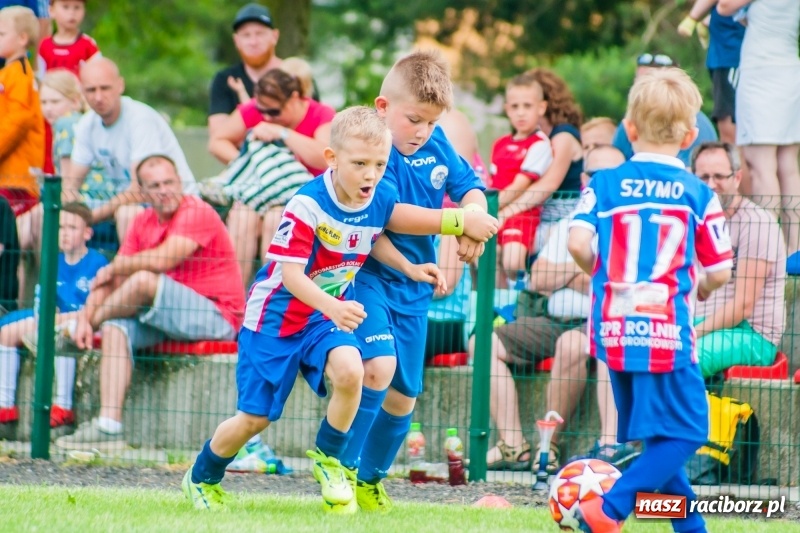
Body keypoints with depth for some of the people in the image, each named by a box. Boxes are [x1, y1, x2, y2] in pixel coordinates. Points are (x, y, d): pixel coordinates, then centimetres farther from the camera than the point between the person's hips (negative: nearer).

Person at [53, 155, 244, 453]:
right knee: (115, 327, -17)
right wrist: (85, 316, -8)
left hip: (218, 316, -8)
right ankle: (108, 426, -22)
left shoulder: (197, 214, -13)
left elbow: (161, 260, -26)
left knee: (144, 280, -28)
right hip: (167, 317, 8)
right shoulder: (144, 222, 11)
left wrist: (114, 268, -9)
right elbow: (110, 281, 8)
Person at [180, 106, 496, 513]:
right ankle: (201, 479, 32)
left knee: (349, 371, -27)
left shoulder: (381, 201, -11)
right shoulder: (307, 205, -29)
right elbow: (290, 275, -32)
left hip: (329, 315, 4)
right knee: (254, 418, 3)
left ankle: (328, 457, -1)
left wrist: (409, 268, 0)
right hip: (277, 315, -4)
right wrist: (333, 307, -47)